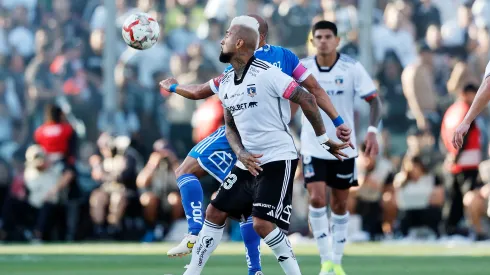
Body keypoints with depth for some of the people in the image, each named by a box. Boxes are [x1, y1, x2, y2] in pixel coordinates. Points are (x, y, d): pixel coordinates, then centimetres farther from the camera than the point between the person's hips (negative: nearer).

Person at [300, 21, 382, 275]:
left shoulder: (352, 68, -8)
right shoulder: (302, 69, -4)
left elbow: (374, 100, -6)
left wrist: (372, 131, -20)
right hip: (313, 147, 0)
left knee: (340, 204, 8)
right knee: (317, 199, -15)